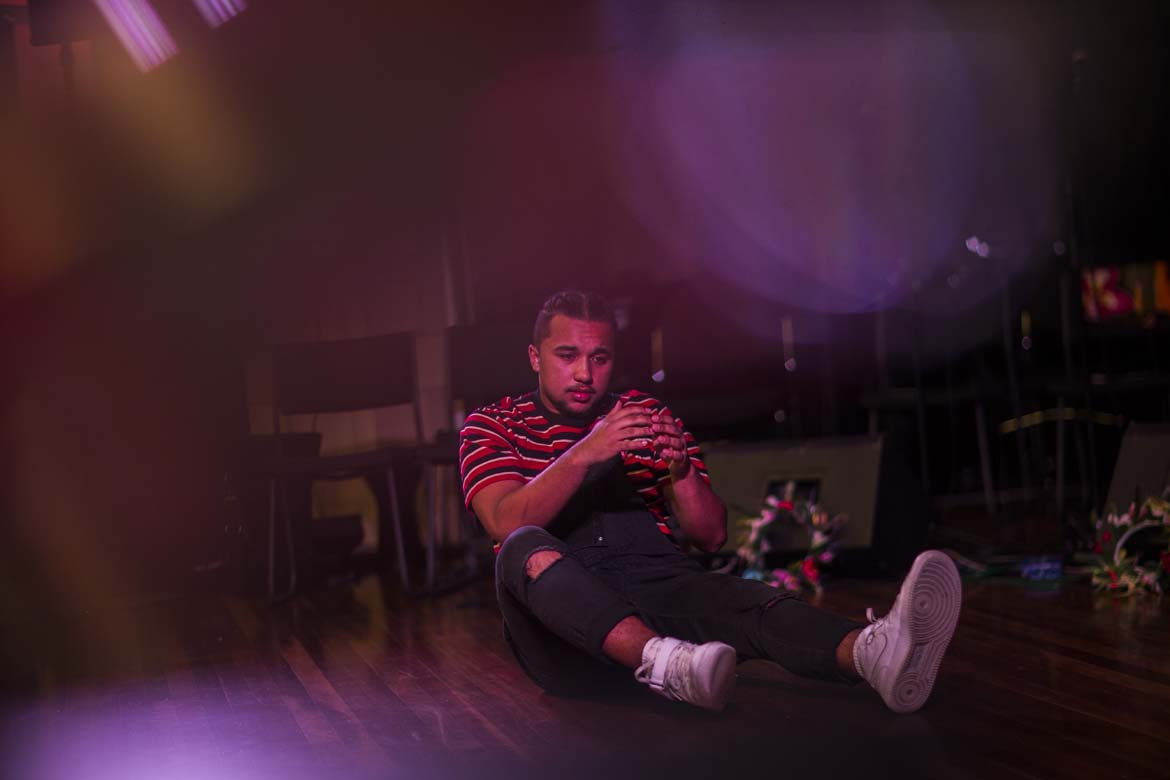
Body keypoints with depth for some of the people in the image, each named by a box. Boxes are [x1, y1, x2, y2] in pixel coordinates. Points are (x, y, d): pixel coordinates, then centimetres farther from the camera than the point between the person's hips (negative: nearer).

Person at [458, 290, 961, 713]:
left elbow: (712, 536, 12)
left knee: (735, 598, -31)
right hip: (557, 613, -1)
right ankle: (664, 663, -56)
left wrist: (680, 470, -9)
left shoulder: (646, 414, 19)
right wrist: (585, 453, -24)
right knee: (527, 548, -34)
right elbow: (506, 525, -11)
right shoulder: (491, 426, 11)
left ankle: (872, 653, -61)